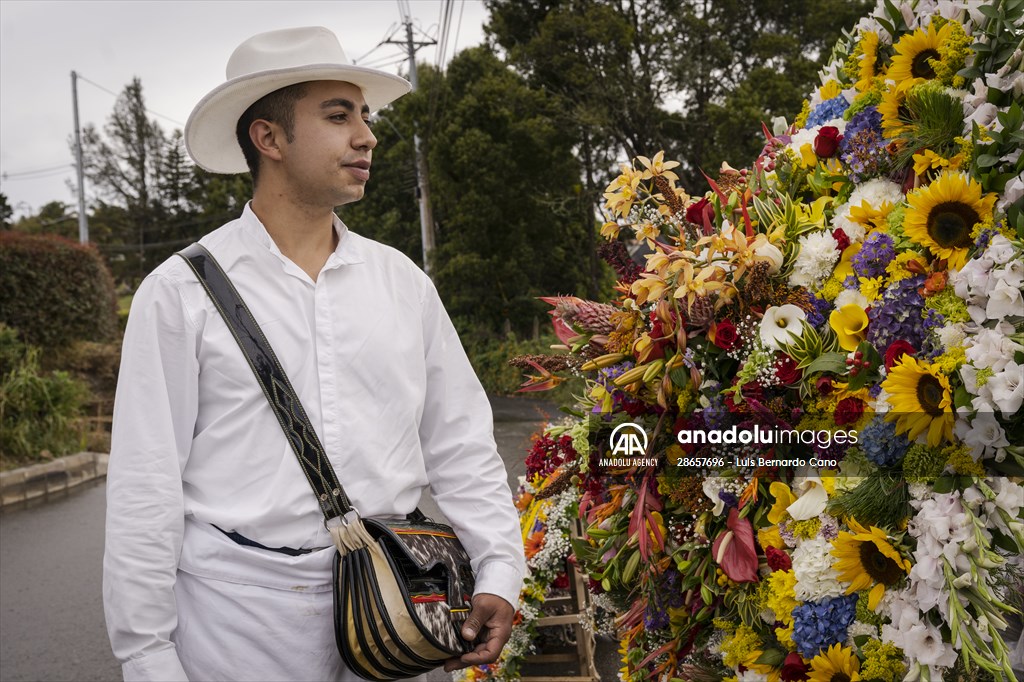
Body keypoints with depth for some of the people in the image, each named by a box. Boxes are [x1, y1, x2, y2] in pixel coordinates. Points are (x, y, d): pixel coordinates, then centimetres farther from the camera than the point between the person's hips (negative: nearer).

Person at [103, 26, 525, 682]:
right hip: (239, 614, -3)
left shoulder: (404, 282, 7)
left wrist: (499, 571, -4)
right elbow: (146, 491, -5)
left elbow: (460, 444, 8)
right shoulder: (183, 291, -5)